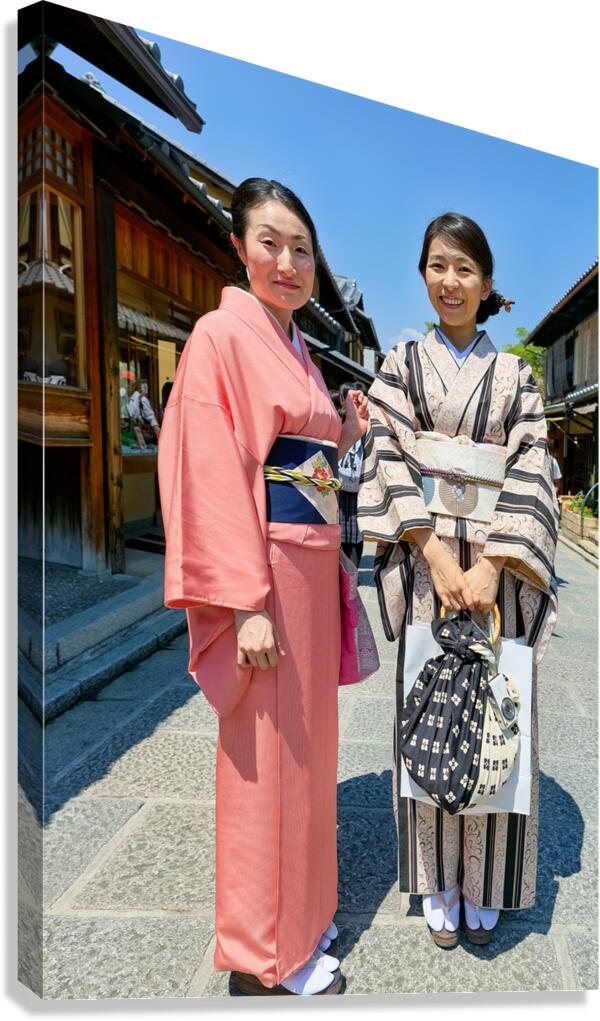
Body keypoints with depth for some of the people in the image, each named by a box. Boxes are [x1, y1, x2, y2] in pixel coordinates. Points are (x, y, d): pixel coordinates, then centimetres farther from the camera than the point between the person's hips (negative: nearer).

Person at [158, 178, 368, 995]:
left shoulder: (300, 352, 17)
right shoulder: (222, 335, -8)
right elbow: (214, 474, -17)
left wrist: (345, 439, 8)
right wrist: (247, 602, -21)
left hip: (312, 563, 9)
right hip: (263, 565, -9)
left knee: (306, 739, 17)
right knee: (267, 752, 2)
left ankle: (299, 909, 37)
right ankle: (266, 955, 23)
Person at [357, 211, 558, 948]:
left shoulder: (515, 375, 9)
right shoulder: (401, 364, 8)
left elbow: (530, 470, -1)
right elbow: (392, 458, -3)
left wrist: (490, 565, -15)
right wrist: (437, 555, -15)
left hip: (498, 565, 1)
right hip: (425, 561, 0)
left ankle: (486, 885, 26)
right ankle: (437, 884, 23)